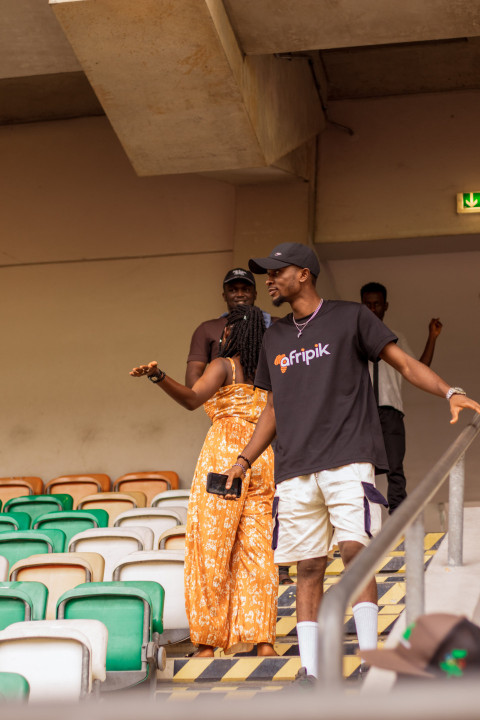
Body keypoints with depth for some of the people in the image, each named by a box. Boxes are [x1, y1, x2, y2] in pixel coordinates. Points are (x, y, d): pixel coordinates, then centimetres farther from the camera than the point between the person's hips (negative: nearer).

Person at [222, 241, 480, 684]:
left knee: (355, 551, -16)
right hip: (295, 472, 4)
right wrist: (244, 459, 21)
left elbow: (405, 364, 2)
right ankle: (310, 672, 3)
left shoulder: (350, 318, 6)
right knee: (308, 569, 2)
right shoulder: (275, 339, 21)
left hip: (349, 461, -4)